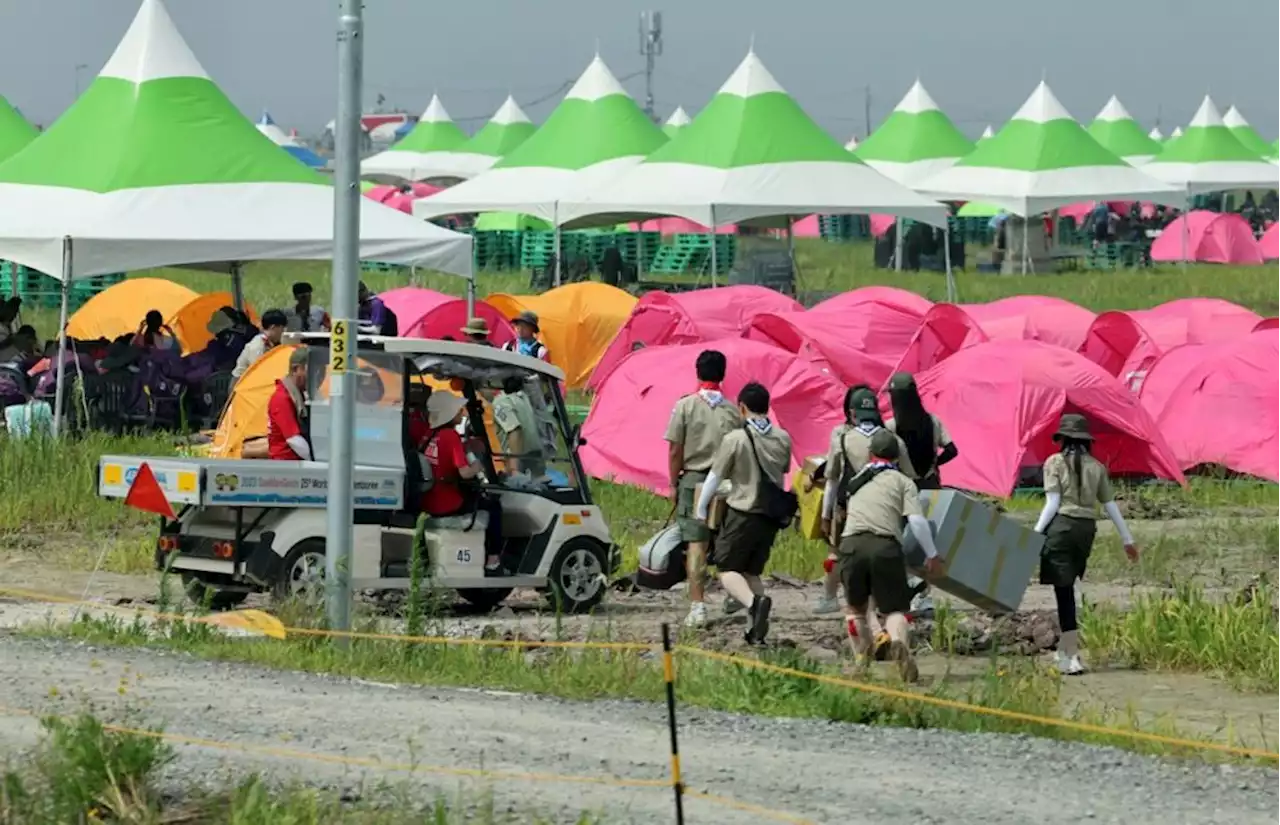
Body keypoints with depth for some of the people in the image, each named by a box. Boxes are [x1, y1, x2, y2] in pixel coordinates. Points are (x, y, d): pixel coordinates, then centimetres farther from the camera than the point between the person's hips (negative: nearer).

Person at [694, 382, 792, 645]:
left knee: (728, 569, 0)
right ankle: (757, 628, 3)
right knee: (752, 571, 16)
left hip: (743, 513, -5)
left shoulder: (735, 439, -12)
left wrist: (701, 509, 9)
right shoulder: (782, 439, 3)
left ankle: (754, 602, -29)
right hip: (772, 515, 5)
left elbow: (715, 476, -5)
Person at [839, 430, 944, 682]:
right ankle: (899, 642, -31)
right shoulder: (903, 482, 14)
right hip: (885, 546, -2)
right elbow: (917, 521, 3)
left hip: (851, 543, 2)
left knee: (856, 608, 21)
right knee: (894, 608, 0)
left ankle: (862, 659, 10)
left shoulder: (857, 481, 28)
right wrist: (932, 555, 9)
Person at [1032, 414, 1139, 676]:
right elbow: (1110, 506, 12)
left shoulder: (1055, 463, -1)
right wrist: (1127, 539, 19)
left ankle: (1071, 657, -8)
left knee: (1063, 589, -4)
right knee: (1067, 587, 19)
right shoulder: (1096, 467, 10)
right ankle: (1066, 649, 23)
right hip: (1087, 528, 5)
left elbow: (1053, 503, -7)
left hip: (1061, 526, -5)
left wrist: (1036, 533, -5)